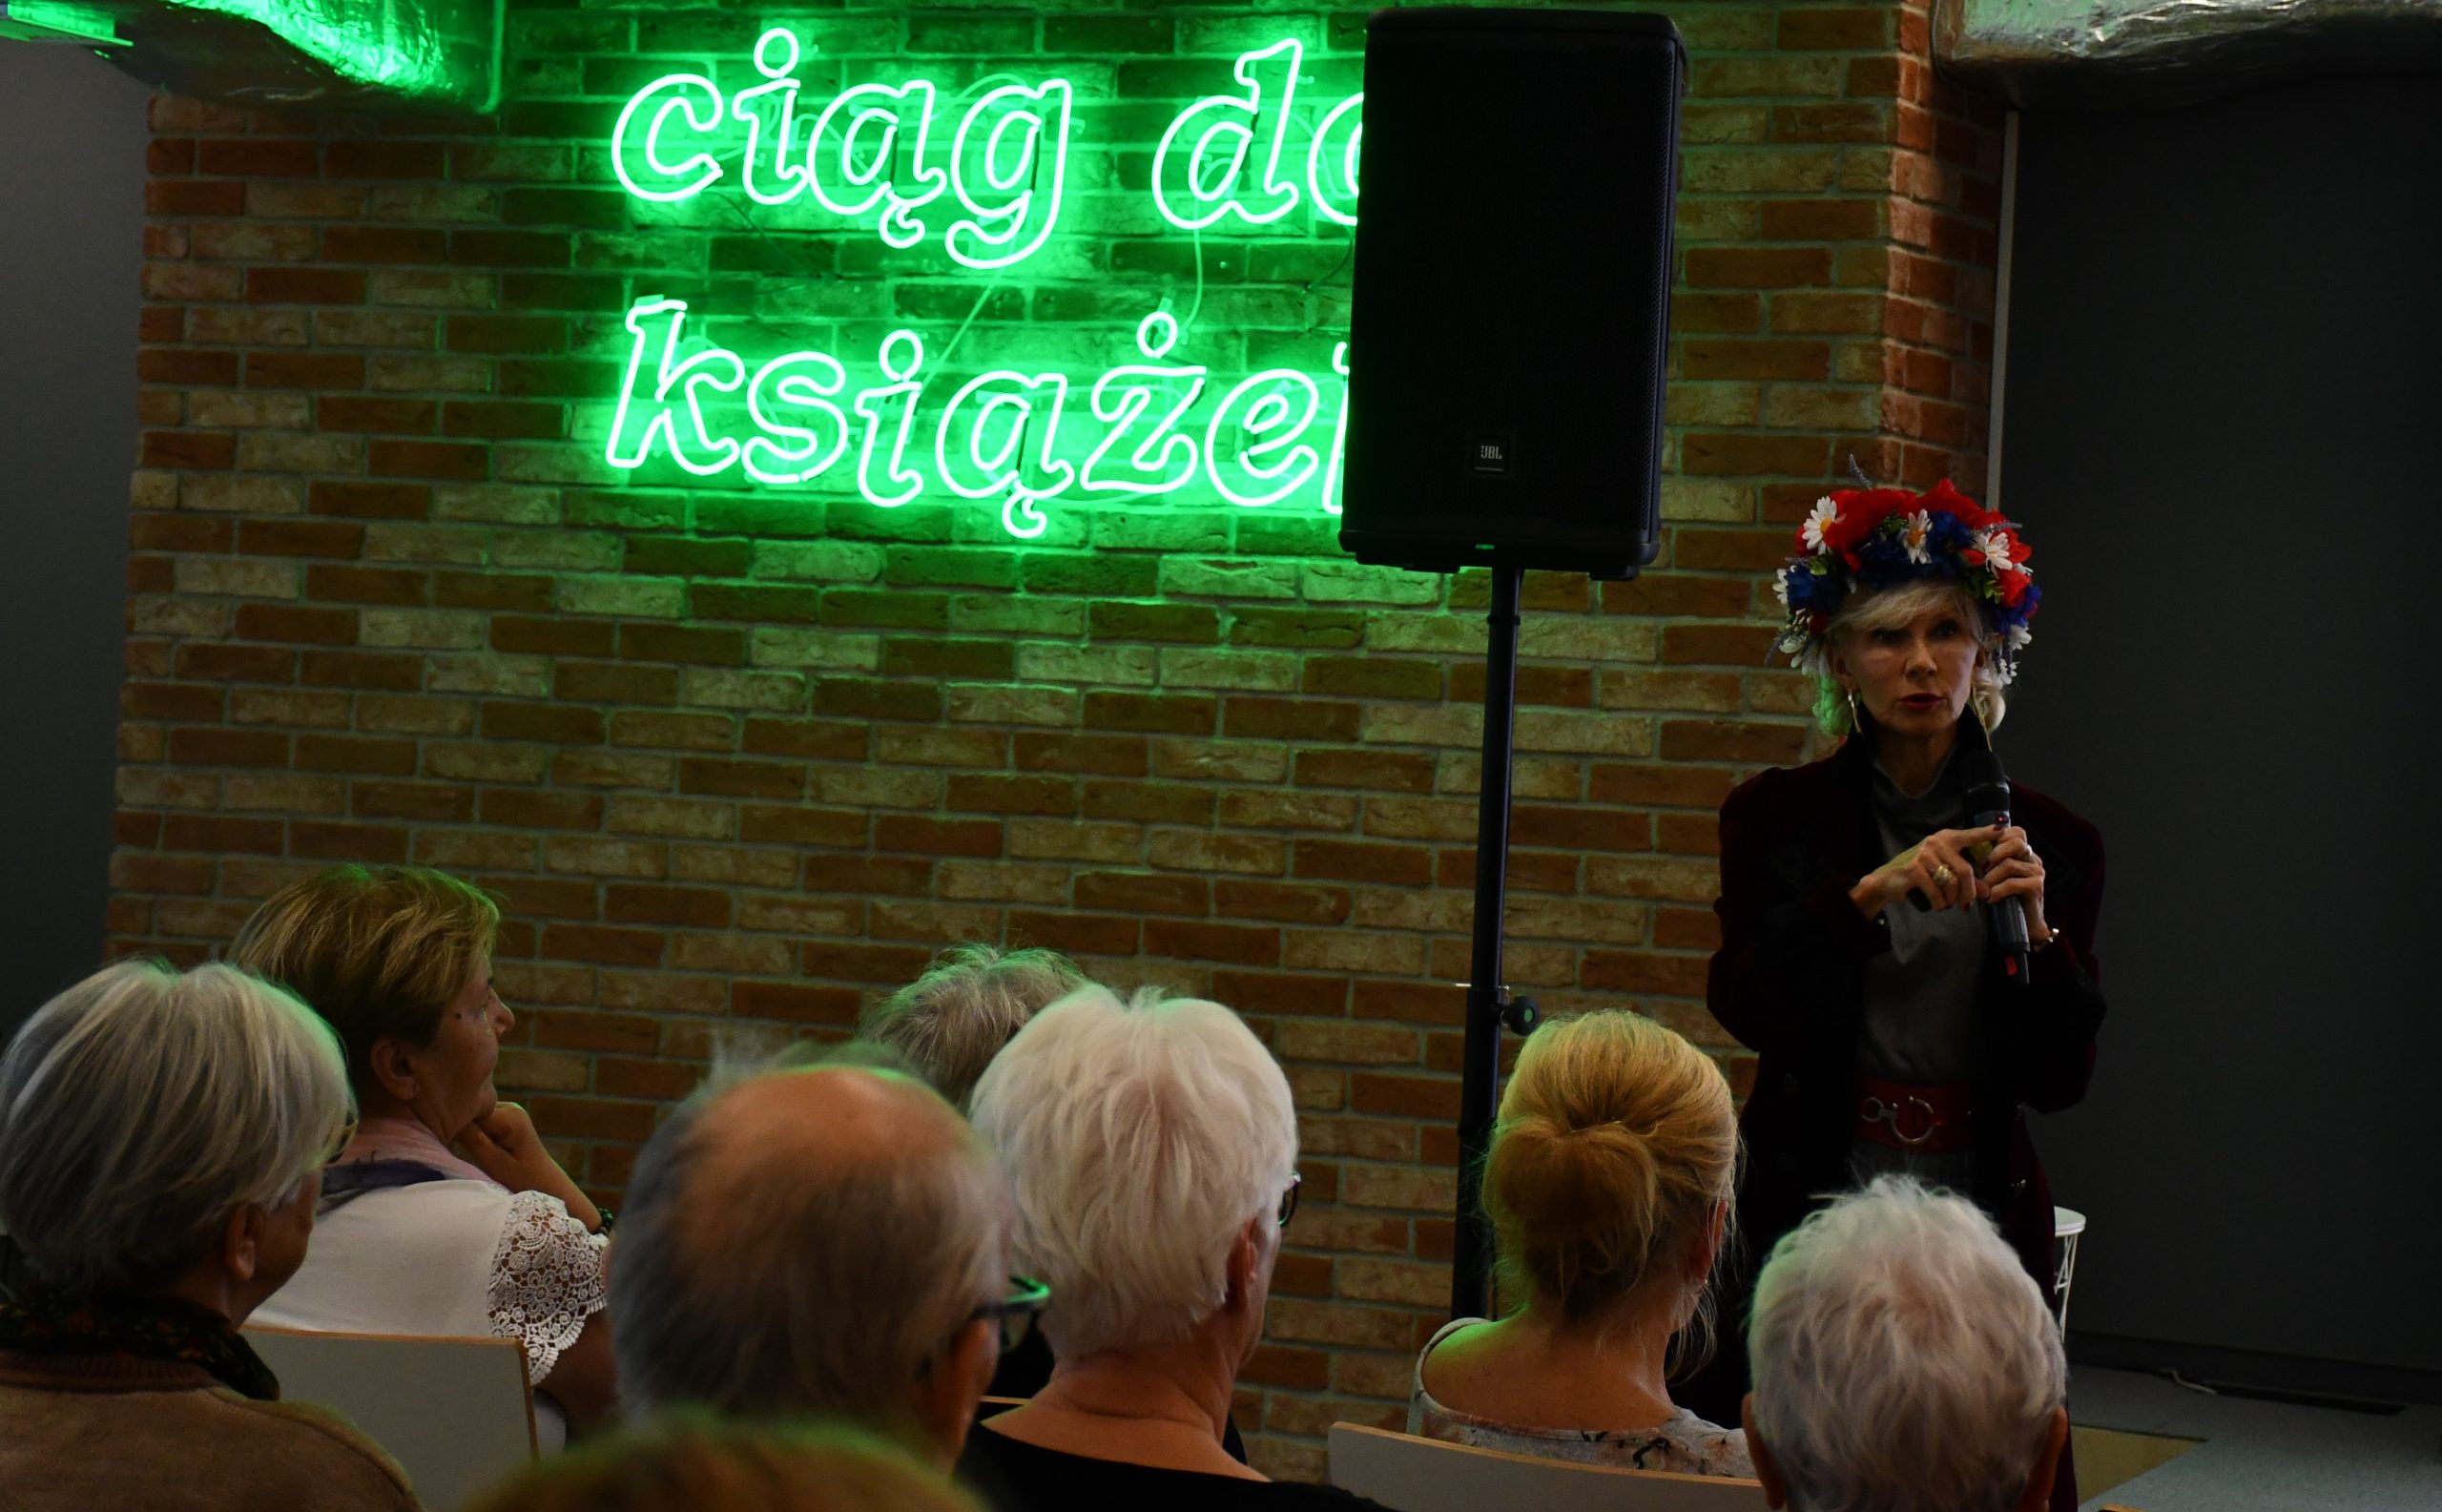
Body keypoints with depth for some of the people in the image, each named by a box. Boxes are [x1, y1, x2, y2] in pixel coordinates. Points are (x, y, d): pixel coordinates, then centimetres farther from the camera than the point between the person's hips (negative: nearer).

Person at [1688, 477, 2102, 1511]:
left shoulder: (2051, 843, 7)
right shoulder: (1778, 819, 6)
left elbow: (2058, 1078, 2)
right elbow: (1744, 1001, -10)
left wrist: (2034, 929, -14)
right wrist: (1871, 892, -23)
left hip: (1977, 1222, 1)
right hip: (1810, 1214, -1)